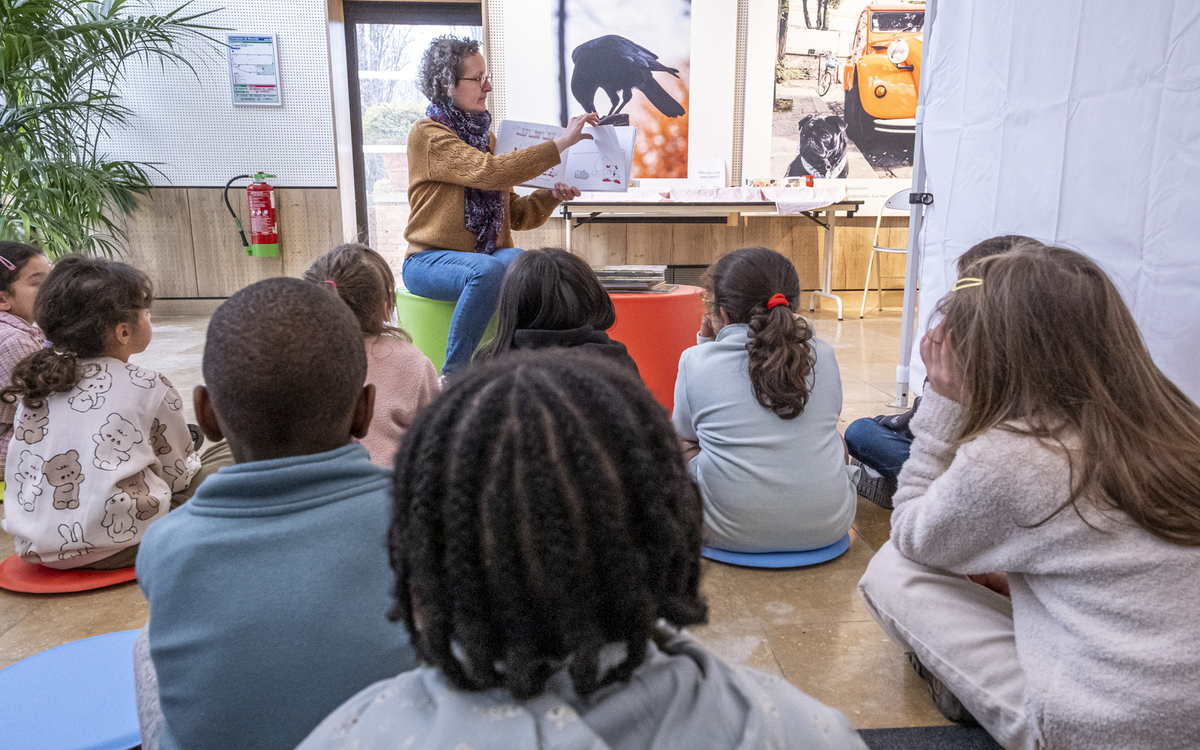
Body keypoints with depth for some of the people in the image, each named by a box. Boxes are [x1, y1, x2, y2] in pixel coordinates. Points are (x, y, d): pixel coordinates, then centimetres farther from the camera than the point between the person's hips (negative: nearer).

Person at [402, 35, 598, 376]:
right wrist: (561, 143, -22)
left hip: (488, 255, 5)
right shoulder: (428, 134, -5)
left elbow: (513, 214, 16)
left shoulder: (483, 135, 18)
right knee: (488, 270, -37)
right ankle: (452, 377, -25)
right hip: (431, 259, -5)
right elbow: (489, 172, -23)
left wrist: (551, 196, -4)